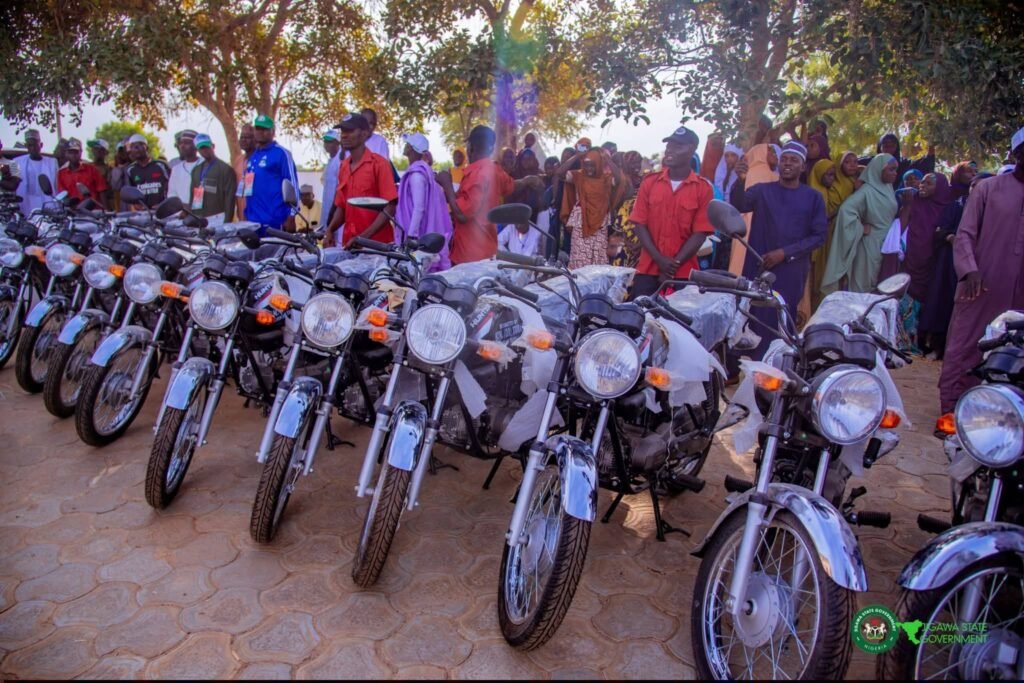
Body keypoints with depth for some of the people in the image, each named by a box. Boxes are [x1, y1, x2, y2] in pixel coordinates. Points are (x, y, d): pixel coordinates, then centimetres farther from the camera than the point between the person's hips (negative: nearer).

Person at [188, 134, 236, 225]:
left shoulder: (225, 169, -1)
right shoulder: (195, 170, 21)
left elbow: (229, 198, -7)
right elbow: (192, 195, 23)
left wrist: (227, 222, -14)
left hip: (217, 219, -6)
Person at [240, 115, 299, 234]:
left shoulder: (281, 153, -4)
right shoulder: (252, 157, 19)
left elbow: (292, 185, -10)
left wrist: (290, 217, -16)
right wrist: (246, 215, 20)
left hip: (274, 221, -8)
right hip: (253, 221, 8)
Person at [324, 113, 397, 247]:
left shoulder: (379, 164, -6)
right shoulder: (344, 166, 12)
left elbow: (390, 207, -12)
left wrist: (364, 236, -20)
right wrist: (330, 230, 0)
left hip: (376, 243, -5)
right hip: (348, 242, 5)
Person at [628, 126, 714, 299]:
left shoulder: (703, 188, 0)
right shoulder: (649, 183, 6)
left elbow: (700, 233, -4)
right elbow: (640, 224, 1)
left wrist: (675, 263, -12)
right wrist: (660, 260, -10)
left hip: (683, 273, -1)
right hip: (648, 269, 2)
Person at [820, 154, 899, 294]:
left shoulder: (888, 187, 5)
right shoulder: (867, 191, -18)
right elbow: (846, 209, -29)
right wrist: (860, 229, -21)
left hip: (887, 243, 7)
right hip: (871, 245, -7)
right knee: (865, 284, 3)